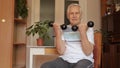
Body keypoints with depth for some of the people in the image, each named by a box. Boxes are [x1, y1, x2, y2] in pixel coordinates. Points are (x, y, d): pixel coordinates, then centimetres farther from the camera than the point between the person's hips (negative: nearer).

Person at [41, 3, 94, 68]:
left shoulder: (88, 29, 6)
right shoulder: (63, 29, 11)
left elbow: (88, 52, -7)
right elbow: (61, 51, -2)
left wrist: (83, 32, -16)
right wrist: (58, 33, -10)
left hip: (83, 60, -2)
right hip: (65, 60, 2)